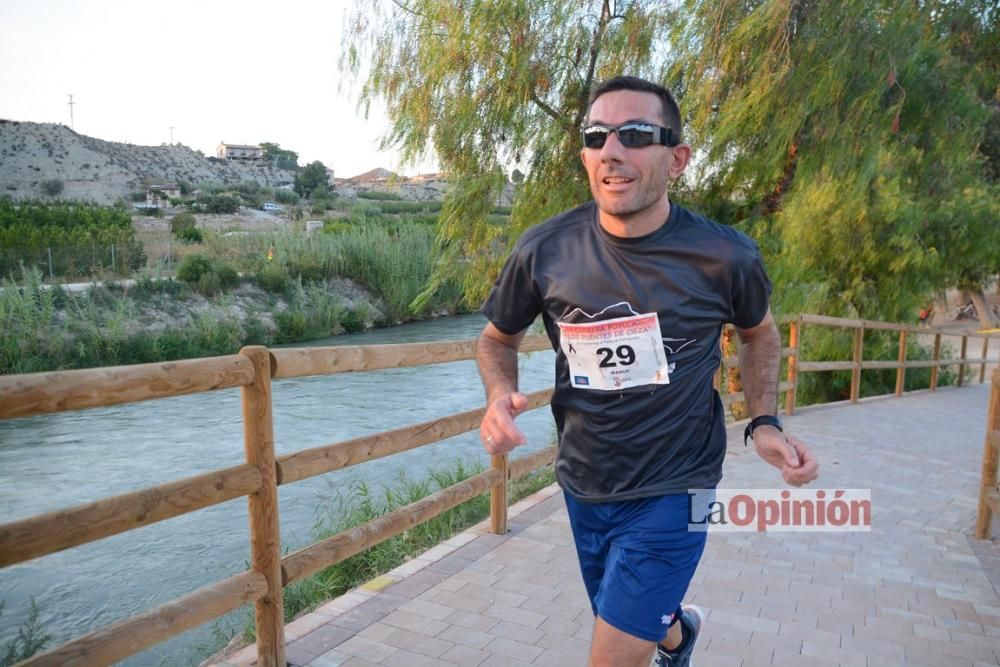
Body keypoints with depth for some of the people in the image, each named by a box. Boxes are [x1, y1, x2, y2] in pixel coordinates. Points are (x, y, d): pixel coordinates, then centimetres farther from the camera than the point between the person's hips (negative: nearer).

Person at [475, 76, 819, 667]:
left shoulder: (725, 257, -15)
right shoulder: (545, 251, -13)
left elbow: (759, 332, 6)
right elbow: (499, 338, 3)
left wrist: (765, 424, -7)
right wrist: (501, 394, -17)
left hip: (673, 489, -3)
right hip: (584, 486, 3)